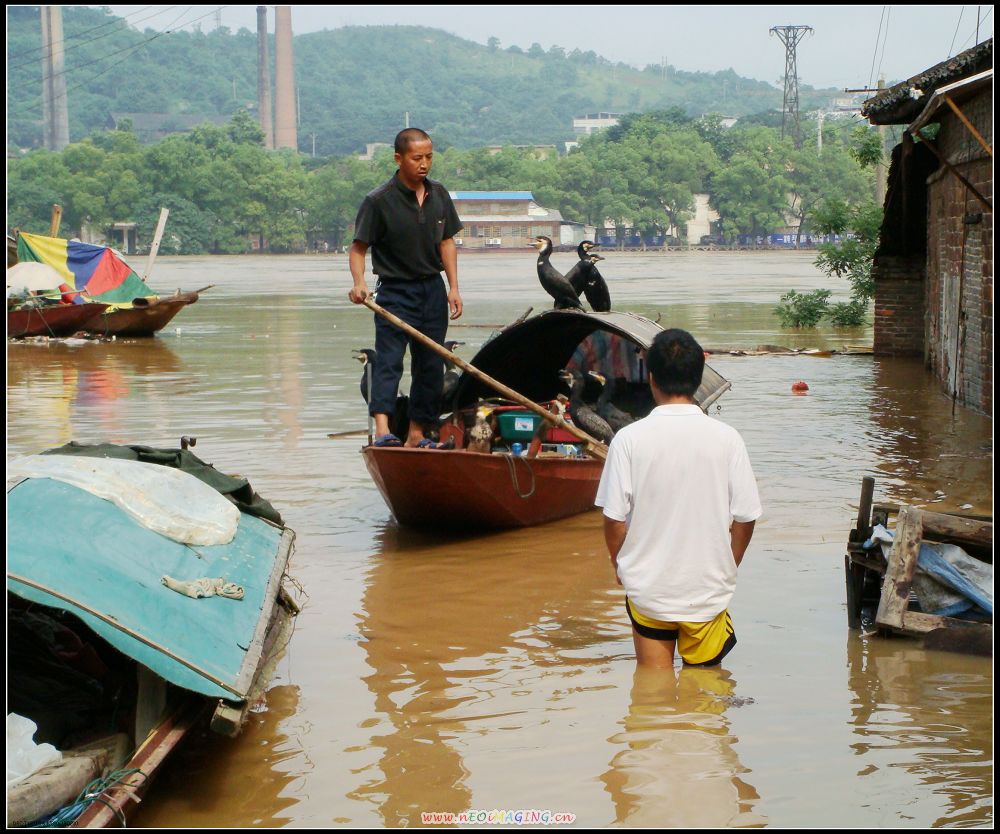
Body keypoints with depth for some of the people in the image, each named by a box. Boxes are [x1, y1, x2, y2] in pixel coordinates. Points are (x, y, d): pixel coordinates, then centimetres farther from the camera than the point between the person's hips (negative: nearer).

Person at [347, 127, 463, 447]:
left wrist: (453, 287, 6)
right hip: (395, 291, -6)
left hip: (433, 290, 6)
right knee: (389, 360, -17)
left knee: (431, 364, 8)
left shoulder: (439, 195, 5)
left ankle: (417, 433, 16)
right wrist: (359, 283, -28)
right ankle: (382, 430, -28)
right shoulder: (379, 201, -13)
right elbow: (358, 247, -11)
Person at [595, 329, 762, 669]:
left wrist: (619, 565, 11)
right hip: (708, 590, 1)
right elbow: (745, 519, -4)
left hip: (647, 587, 0)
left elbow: (614, 519, -8)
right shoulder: (726, 439, -8)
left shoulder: (629, 439, -11)